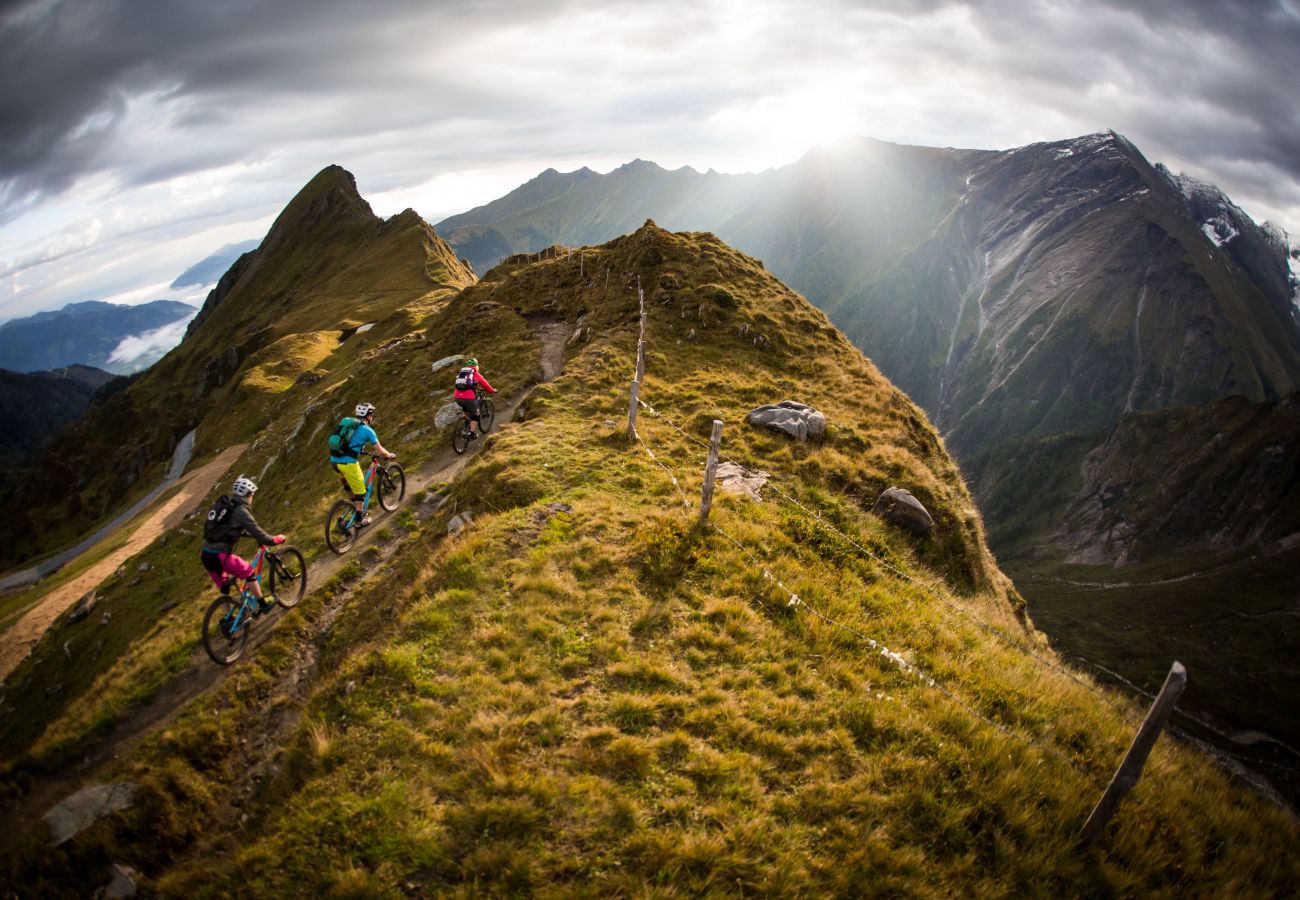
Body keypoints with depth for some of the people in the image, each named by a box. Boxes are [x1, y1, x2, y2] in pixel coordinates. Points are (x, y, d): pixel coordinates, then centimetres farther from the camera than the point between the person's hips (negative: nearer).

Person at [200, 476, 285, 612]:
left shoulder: (223, 506, 16)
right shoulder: (241, 511, -9)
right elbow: (260, 536, -8)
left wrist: (250, 534, 37)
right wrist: (277, 539, 8)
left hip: (205, 555, 8)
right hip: (220, 556, -8)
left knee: (224, 587, 21)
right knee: (249, 572, 13)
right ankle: (262, 605, 21)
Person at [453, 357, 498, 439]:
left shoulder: (460, 372, 20)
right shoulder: (476, 374, 8)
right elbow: (485, 385, 16)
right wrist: (493, 391, 34)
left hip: (457, 397, 4)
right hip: (468, 397, -4)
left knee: (465, 408, 36)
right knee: (475, 415, 12)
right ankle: (473, 434, 8)